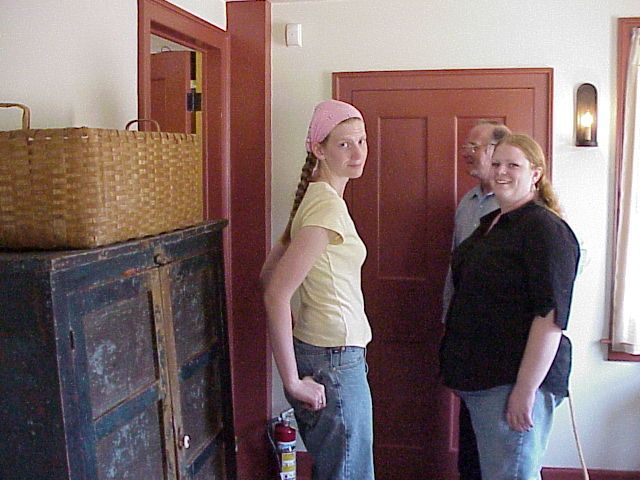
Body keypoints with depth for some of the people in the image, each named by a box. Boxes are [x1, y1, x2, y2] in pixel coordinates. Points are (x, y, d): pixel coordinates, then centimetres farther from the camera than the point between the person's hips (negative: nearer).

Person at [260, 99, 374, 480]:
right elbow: (276, 294, -25)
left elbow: (269, 274, 14)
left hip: (327, 354, 9)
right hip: (334, 361, -9)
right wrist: (293, 380, -21)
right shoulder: (329, 206, -19)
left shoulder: (317, 199, 9)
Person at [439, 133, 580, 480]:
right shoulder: (491, 223, 13)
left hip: (513, 382, -9)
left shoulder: (545, 228, -15)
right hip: (480, 378, 9)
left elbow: (551, 317, -22)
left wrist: (526, 390, -24)